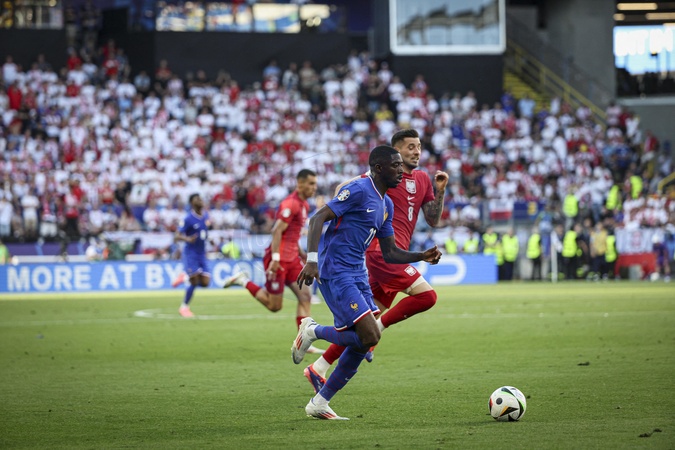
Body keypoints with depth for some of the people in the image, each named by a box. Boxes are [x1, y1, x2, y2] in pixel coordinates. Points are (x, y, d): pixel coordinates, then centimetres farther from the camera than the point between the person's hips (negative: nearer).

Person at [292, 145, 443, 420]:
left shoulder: (387, 205, 16)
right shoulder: (359, 190, -12)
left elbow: (390, 253, 20)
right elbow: (318, 218, -18)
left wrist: (422, 256, 3)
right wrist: (311, 260, -29)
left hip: (357, 275, 9)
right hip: (335, 274, -9)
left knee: (361, 344, 6)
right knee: (369, 336, -20)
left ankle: (319, 403, 15)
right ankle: (313, 331, 3)